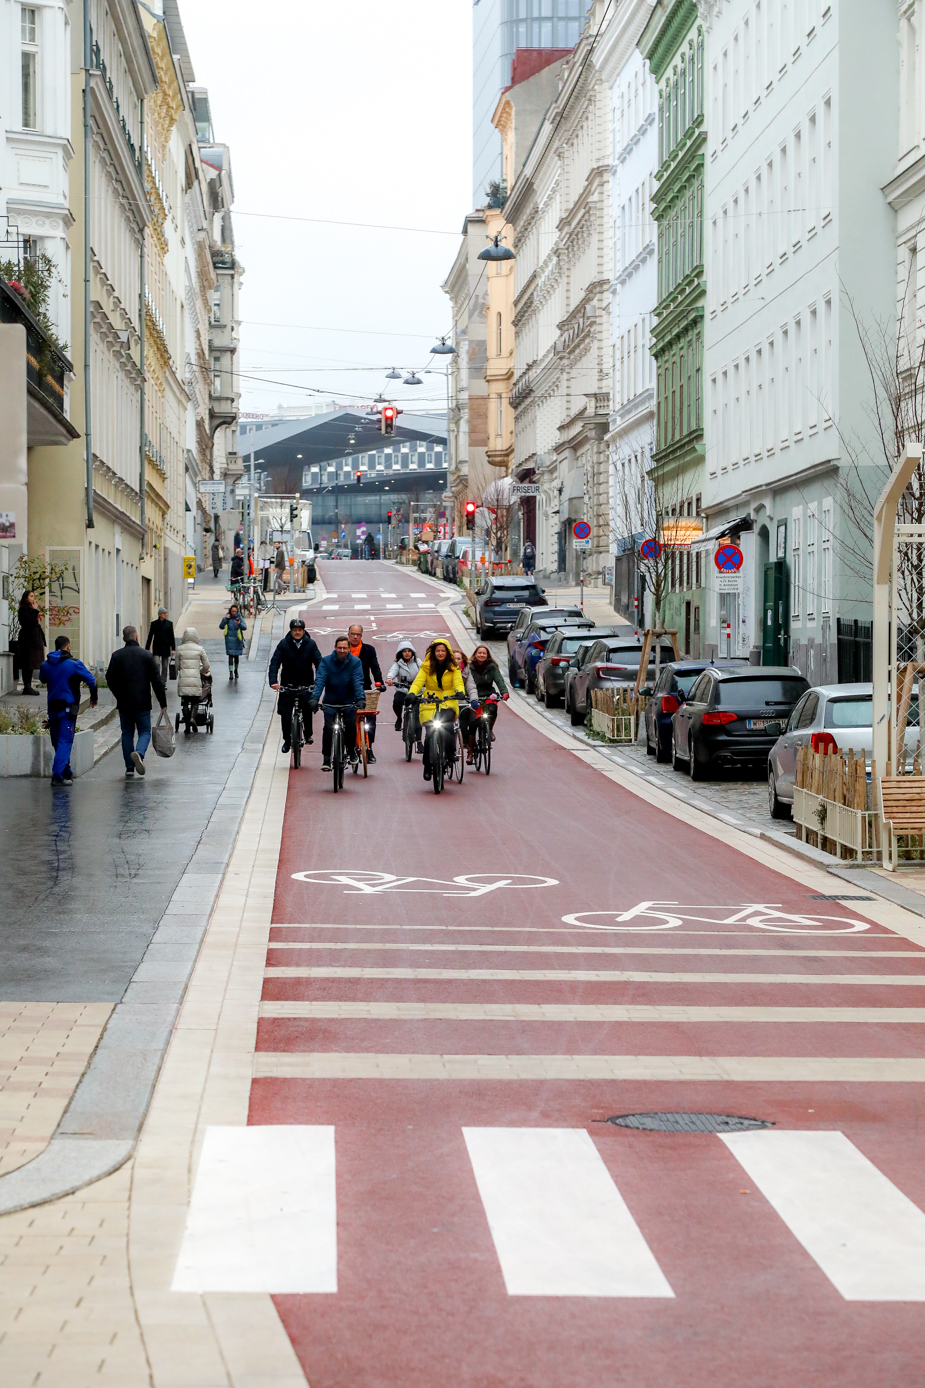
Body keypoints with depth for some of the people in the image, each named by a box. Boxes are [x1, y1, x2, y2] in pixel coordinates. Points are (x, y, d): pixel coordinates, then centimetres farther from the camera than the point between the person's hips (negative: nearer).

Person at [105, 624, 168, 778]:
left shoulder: (116, 656, 0)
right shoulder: (147, 655, -4)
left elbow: (110, 679, 0)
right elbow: (157, 681, -4)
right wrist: (163, 702, 1)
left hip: (124, 703, 2)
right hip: (142, 703, -2)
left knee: (127, 733, 11)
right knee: (145, 731, 7)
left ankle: (129, 768, 8)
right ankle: (139, 753, -23)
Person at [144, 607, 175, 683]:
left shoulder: (169, 624, 5)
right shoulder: (154, 624, 2)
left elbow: (172, 637, 5)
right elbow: (150, 637, 5)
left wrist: (173, 649, -2)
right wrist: (147, 649, 2)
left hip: (166, 648, 2)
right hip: (157, 648, -2)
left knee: (165, 666, 5)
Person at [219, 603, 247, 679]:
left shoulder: (240, 618, -2)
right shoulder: (227, 618, -1)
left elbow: (245, 627, -13)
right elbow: (221, 627, -5)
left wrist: (239, 624, -33)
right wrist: (225, 619, -17)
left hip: (237, 640, 1)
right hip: (229, 640, -1)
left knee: (236, 656, 11)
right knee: (230, 656, -9)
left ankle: (236, 670, 29)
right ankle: (231, 672, -10)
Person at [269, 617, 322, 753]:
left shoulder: (310, 644, -1)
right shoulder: (284, 644, -3)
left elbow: (319, 663, -6)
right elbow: (274, 663, -9)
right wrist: (273, 681, -24)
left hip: (306, 684, 0)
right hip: (287, 685, 0)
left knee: (308, 707, -13)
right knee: (285, 713, -2)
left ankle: (308, 735, 9)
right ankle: (286, 740, 14)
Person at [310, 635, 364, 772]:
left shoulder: (355, 662, -4)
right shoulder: (326, 662, -5)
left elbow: (358, 682, -15)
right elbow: (320, 680, -15)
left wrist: (361, 698, -31)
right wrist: (315, 698, -30)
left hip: (349, 701, 0)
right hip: (330, 701, 0)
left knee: (351, 726, -15)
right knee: (328, 728, -14)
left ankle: (351, 752, 11)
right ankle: (326, 758, -4)